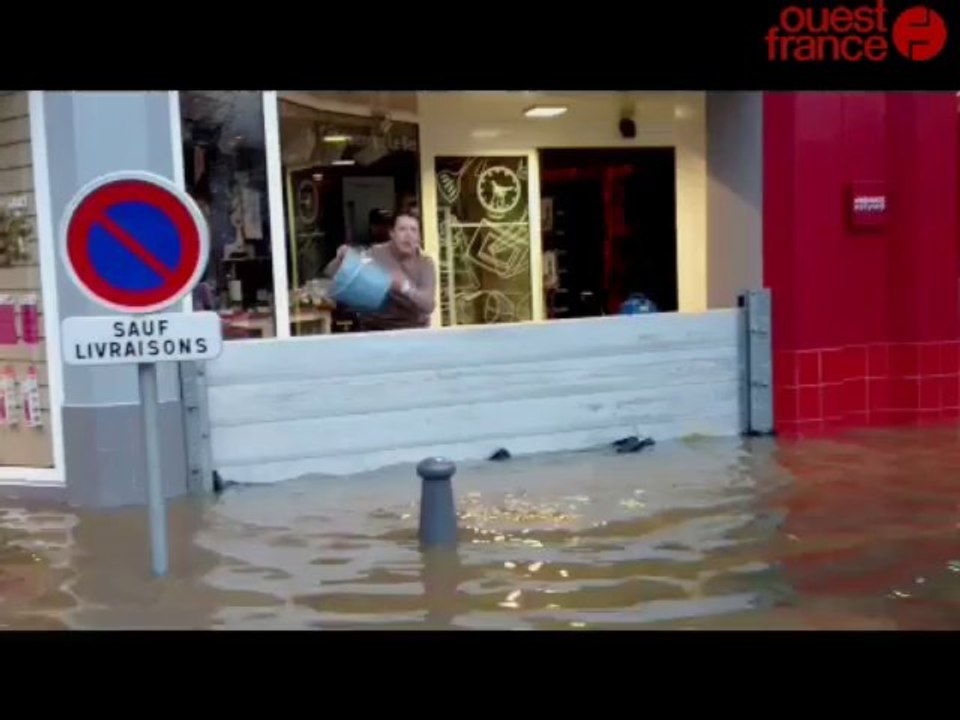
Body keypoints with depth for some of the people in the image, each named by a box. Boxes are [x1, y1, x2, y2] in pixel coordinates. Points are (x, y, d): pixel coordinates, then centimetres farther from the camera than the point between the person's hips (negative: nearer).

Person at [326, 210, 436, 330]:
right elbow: (332, 272, -3)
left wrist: (405, 287, -35)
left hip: (412, 331, 0)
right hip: (375, 329, 0)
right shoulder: (376, 254, -4)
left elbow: (429, 305, -18)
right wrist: (341, 258, -25)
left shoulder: (425, 263, -4)